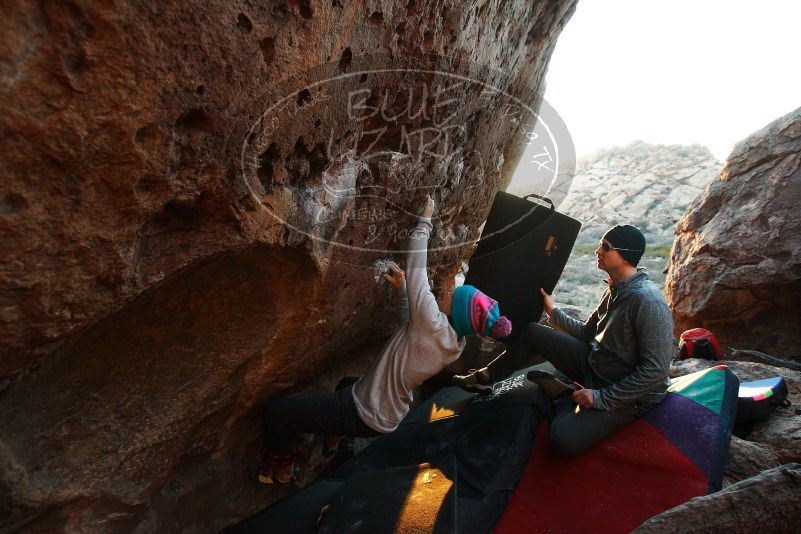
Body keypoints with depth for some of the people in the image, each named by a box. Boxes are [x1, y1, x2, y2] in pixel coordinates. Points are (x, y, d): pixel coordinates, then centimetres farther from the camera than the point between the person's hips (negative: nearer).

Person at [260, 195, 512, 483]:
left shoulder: (435, 327, -34)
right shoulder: (455, 343, -7)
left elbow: (416, 265, -28)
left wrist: (424, 220, -16)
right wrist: (402, 288, 8)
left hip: (364, 416, -9)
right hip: (388, 416, 9)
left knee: (275, 411, -2)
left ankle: (279, 471, 21)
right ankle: (334, 443, 47)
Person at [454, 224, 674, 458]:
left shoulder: (647, 302, -26)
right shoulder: (615, 290, 3)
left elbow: (656, 371, -26)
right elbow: (588, 333, 13)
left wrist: (602, 397, -24)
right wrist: (553, 312, 5)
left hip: (628, 395, -8)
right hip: (593, 364, 8)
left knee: (564, 441, -30)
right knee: (534, 333, 2)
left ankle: (565, 404, 3)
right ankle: (485, 377, 16)